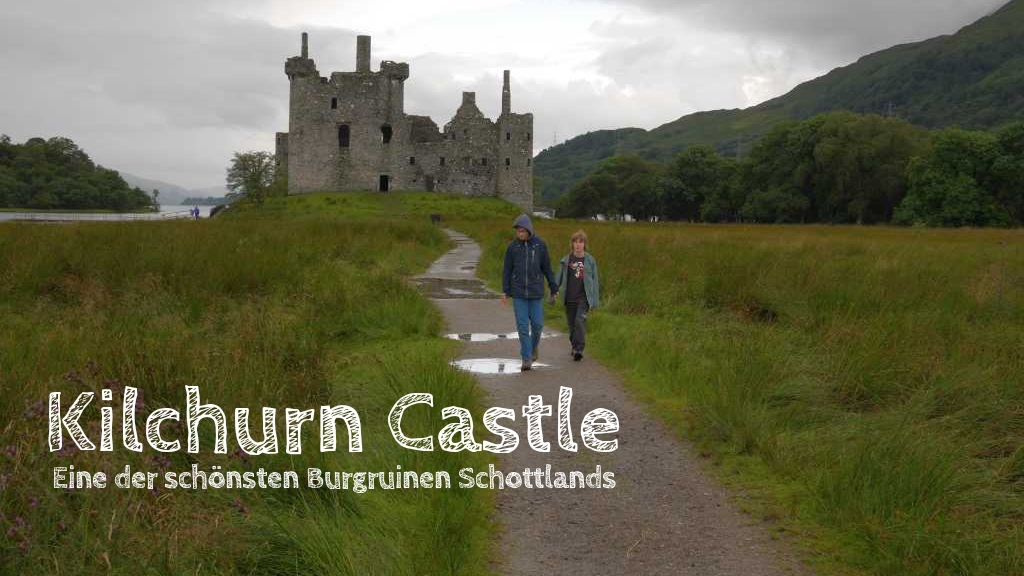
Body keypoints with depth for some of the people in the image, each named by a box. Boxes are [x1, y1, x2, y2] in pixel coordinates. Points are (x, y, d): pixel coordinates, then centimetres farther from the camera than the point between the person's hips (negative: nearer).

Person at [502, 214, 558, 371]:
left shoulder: (540, 245, -3)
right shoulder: (512, 246, -2)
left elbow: (547, 268, 3)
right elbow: (507, 270, 2)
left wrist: (554, 289, 5)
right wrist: (505, 292, -4)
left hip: (536, 292, 0)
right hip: (518, 293, 0)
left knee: (537, 324, 1)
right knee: (523, 326, -3)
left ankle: (534, 346, 32)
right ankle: (526, 358, 4)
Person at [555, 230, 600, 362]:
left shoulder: (590, 260, 1)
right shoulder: (566, 260, 4)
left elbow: (594, 281, 5)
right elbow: (559, 279, 10)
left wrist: (595, 300, 3)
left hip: (584, 298, -3)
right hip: (570, 298, 3)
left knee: (580, 321, -18)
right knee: (572, 324, 9)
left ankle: (579, 349, -20)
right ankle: (574, 346, 29)